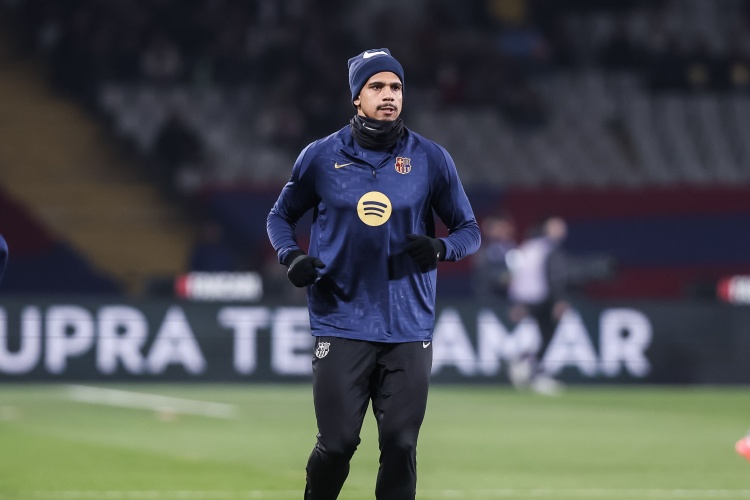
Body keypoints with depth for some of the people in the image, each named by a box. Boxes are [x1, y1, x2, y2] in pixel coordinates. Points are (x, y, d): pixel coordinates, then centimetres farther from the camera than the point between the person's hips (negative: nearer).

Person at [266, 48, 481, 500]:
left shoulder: (431, 159, 3)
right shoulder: (322, 157, 3)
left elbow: (470, 231, 9)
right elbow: (281, 216, 16)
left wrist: (441, 248, -13)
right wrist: (291, 256, -5)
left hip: (409, 329, 1)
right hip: (341, 324, -1)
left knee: (401, 446, -1)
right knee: (337, 443, -5)